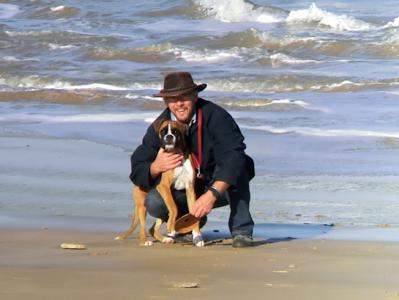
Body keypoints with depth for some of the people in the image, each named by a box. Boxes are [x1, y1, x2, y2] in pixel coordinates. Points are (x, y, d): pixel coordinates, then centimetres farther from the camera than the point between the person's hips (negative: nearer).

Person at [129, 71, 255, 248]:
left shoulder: (214, 116, -25)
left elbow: (234, 156, -38)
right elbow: (138, 172, -10)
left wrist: (212, 195, -49)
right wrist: (155, 167, -35)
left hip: (221, 187, -3)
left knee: (235, 163, -34)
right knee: (154, 203, -25)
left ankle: (241, 231, -25)